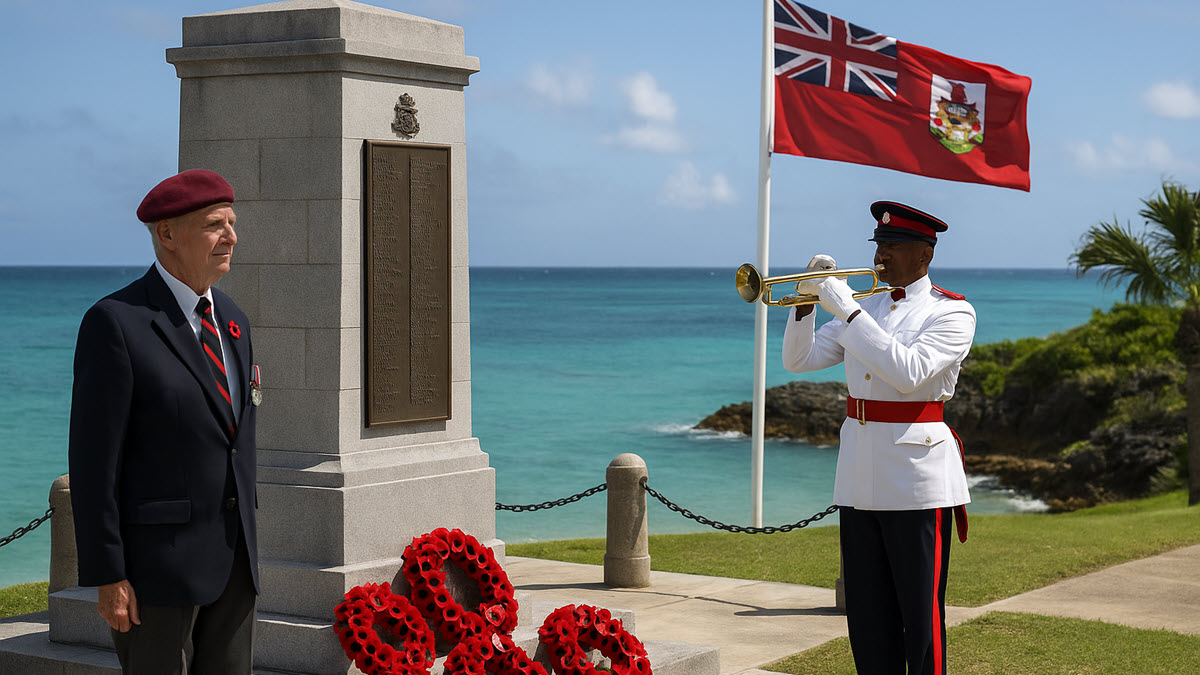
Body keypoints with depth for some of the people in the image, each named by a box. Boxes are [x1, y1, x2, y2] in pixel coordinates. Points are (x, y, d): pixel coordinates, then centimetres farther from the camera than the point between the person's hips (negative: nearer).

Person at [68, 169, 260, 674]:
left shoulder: (232, 322, 13)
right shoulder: (115, 323, -11)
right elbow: (94, 459, -13)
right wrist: (108, 579, -15)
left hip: (233, 561, 7)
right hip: (157, 559, -7)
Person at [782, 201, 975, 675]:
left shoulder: (952, 312, -4)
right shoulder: (864, 306, 14)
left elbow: (908, 373, -20)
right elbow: (800, 360, 10)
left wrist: (845, 308, -20)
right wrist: (806, 299, -6)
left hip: (916, 476, -6)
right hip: (860, 475, 6)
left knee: (921, 615, -3)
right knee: (867, 614, 9)